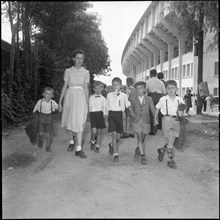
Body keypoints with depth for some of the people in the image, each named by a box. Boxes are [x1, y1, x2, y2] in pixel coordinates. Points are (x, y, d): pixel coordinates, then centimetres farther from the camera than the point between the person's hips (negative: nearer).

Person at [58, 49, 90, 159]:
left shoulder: (86, 72, 7)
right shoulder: (68, 71, 6)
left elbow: (86, 88, 8)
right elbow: (64, 87, 7)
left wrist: (87, 103, 7)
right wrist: (60, 102, 4)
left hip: (80, 97, -1)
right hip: (69, 96, 1)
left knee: (79, 122, -9)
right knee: (69, 121, 10)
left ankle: (79, 149, -8)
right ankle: (71, 142, 33)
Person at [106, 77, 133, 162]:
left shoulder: (124, 95, 6)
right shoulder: (109, 95, 8)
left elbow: (128, 105, 7)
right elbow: (107, 107, 14)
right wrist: (109, 114, 7)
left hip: (120, 115, 1)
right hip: (111, 114, -1)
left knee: (118, 137, 7)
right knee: (114, 134, -11)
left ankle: (112, 145, 39)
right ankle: (115, 154, -5)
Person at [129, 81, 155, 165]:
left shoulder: (149, 99, 2)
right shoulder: (133, 99, 3)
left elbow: (153, 110, -1)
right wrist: (133, 115, 8)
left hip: (146, 121, 1)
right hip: (136, 121, -1)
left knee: (142, 138, 11)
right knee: (139, 138, -10)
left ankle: (138, 149, 39)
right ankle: (143, 156, -8)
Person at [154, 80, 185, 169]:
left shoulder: (179, 99, 5)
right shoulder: (163, 99, -2)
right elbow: (157, 108, 9)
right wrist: (155, 119, 10)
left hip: (176, 120, 4)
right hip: (167, 119, -4)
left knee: (171, 141, 10)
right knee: (170, 141, -6)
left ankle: (161, 150, 37)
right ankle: (171, 160, 7)